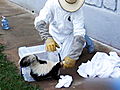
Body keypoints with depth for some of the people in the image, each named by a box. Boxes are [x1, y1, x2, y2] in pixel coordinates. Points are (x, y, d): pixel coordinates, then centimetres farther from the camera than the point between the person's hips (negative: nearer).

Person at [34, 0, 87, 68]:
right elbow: (40, 22, -31)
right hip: (54, 34, 2)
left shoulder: (78, 10, -28)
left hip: (69, 36, -1)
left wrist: (72, 56, -44)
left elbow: (79, 34, -34)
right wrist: (47, 38, -50)